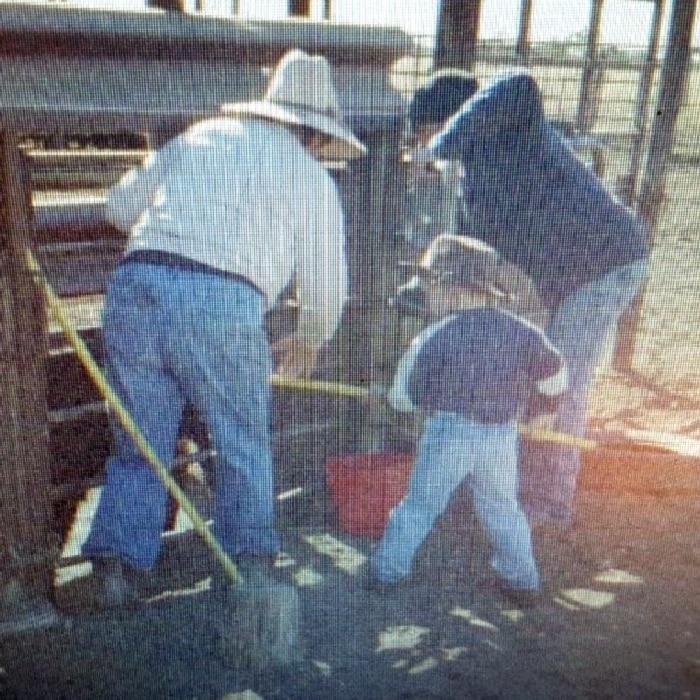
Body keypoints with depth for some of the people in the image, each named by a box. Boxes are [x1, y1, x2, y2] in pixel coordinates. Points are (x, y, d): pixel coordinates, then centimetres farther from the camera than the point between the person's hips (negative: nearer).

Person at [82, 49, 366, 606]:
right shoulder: (310, 177, 13)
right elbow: (326, 289, 15)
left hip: (135, 286, 4)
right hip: (222, 305, -3)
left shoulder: (197, 137, 23)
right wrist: (306, 345, 34)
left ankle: (118, 560, 14)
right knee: (244, 446, 18)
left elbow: (120, 206, 29)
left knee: (140, 445, 18)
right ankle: (250, 564, 25)